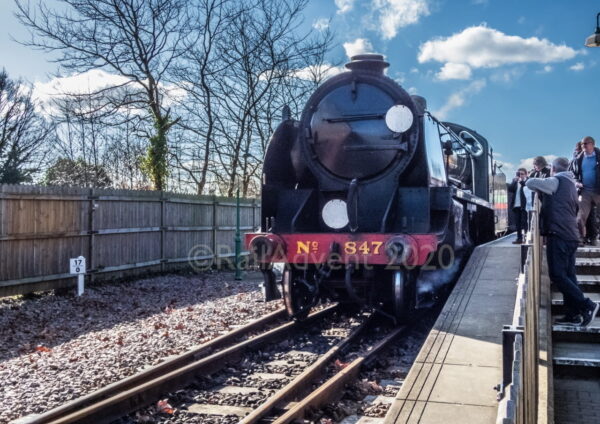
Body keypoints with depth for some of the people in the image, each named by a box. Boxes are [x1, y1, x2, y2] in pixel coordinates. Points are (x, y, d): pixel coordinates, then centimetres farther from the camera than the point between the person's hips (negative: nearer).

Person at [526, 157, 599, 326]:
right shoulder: (570, 184, 21)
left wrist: (539, 189, 11)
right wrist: (544, 192, 20)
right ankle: (573, 314, 7)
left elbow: (530, 182, -8)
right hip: (571, 235, 9)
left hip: (558, 235, -9)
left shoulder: (556, 181, -6)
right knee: (568, 275, 8)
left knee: (557, 275, -8)